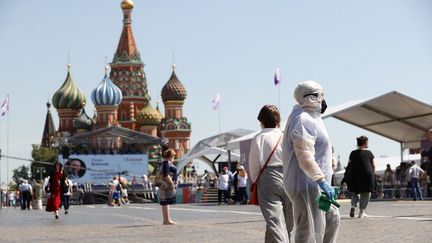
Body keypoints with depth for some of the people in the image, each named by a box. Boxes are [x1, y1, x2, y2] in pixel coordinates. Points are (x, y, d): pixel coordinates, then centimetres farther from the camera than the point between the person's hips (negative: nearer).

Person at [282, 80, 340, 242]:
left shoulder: (310, 118, 17)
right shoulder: (303, 120, -17)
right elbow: (305, 157, -25)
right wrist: (322, 181, -27)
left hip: (312, 185, 11)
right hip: (306, 185, -11)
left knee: (332, 218, 20)